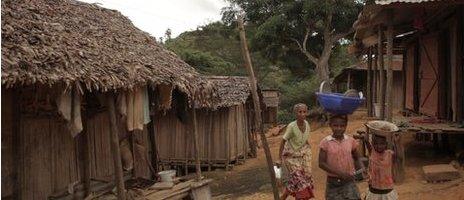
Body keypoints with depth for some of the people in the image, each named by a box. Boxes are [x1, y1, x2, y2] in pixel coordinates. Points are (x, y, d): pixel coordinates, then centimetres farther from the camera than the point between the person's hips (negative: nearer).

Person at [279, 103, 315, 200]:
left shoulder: (306, 124, -9)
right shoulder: (291, 126, -25)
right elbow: (283, 142, -16)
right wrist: (280, 158, -14)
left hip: (301, 155, 6)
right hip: (291, 156, -6)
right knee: (297, 179, -6)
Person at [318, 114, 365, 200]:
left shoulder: (351, 140, -1)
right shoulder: (326, 142, -8)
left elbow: (356, 158, 12)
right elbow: (321, 163, -11)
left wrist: (362, 168, -8)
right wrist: (340, 173, -20)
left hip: (349, 182, 1)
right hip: (333, 182, -1)